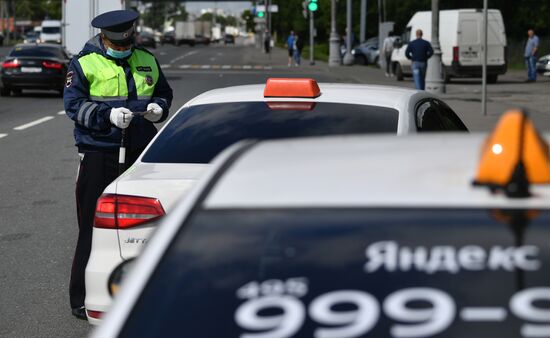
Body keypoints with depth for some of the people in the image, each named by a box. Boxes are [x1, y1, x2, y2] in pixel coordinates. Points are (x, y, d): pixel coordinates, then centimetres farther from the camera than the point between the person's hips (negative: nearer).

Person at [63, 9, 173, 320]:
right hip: (99, 154, -5)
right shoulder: (84, 64, -3)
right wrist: (108, 115, -21)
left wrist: (158, 108, -1)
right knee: (95, 226, -3)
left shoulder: (147, 61, 11)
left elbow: (164, 93, 22)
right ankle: (82, 299, 3)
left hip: (140, 152, 5)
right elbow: (74, 105, -7)